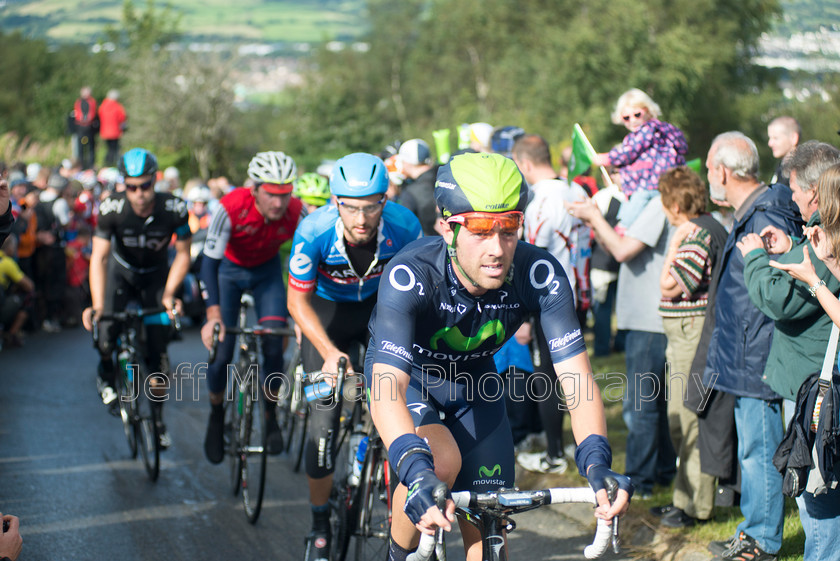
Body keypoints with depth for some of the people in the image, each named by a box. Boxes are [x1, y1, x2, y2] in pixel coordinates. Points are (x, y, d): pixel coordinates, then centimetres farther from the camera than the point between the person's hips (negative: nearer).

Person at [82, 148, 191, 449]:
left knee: (158, 351, -7)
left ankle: (157, 418, 13)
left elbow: (183, 254, -14)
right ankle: (106, 373, 15)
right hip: (121, 271, 0)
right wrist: (97, 305, -40)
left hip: (156, 276, 0)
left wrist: (168, 294, -26)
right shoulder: (112, 208, -29)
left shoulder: (174, 209, -27)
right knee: (106, 334, -21)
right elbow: (98, 257, -29)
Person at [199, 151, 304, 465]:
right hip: (230, 270, -1)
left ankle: (270, 415, 10)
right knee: (220, 350, -6)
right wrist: (213, 315, -42)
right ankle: (216, 415, 20)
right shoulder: (231, 208, -35)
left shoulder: (297, 213, -29)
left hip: (267, 271, 1)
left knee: (275, 344, -13)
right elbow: (210, 261, -33)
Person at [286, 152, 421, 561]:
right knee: (324, 419, -8)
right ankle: (319, 526, 10)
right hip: (327, 312, -1)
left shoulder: (403, 227, -29)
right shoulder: (314, 231, -31)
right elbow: (297, 301, -18)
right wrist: (329, 352, -30)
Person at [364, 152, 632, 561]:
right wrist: (417, 470, -64)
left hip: (473, 379, 3)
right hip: (407, 375, -3)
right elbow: (387, 386, -48)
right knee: (442, 461, -31)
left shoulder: (539, 275, -30)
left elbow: (576, 377, -31)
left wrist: (595, 460, -48)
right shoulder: (411, 276, -38)